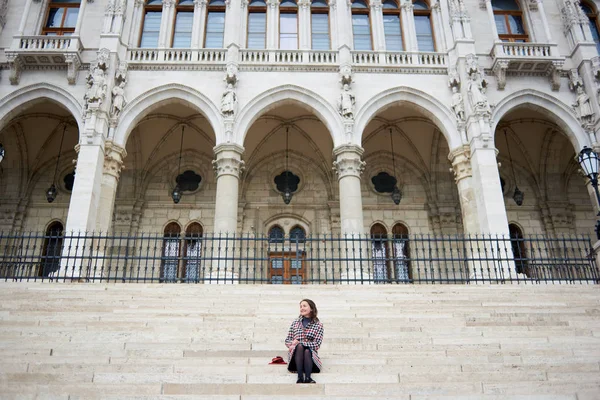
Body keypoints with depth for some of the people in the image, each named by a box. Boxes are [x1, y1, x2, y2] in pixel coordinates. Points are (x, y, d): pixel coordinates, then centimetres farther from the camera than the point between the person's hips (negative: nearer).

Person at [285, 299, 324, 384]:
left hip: (310, 354, -1)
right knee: (299, 347, -33)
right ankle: (300, 377, -48)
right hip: (295, 353, 1)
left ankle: (307, 377, -53)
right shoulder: (295, 322, 16)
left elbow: (316, 345, -4)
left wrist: (299, 342, -13)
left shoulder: (318, 325, 7)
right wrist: (293, 344, -10)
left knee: (307, 351, -36)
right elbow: (287, 340, 15)